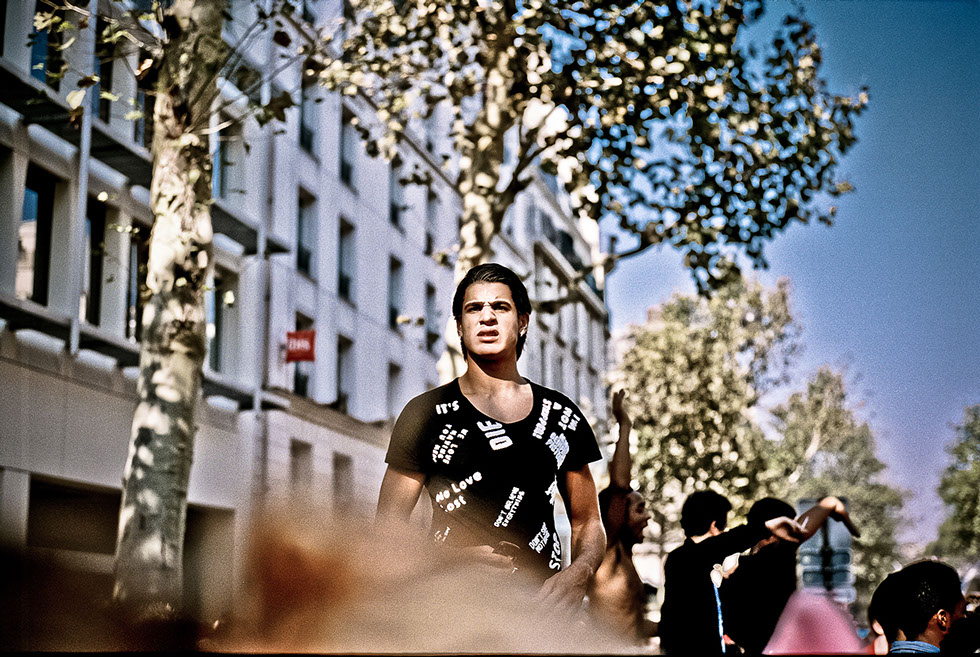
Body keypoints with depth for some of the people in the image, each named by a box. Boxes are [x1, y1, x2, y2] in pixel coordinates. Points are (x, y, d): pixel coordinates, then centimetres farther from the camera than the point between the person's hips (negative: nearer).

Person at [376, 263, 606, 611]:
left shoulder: (563, 416, 17)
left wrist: (578, 574, -1)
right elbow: (388, 529, 8)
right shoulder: (426, 414, 9)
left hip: (541, 602, 3)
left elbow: (587, 523, 22)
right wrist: (454, 559, -12)